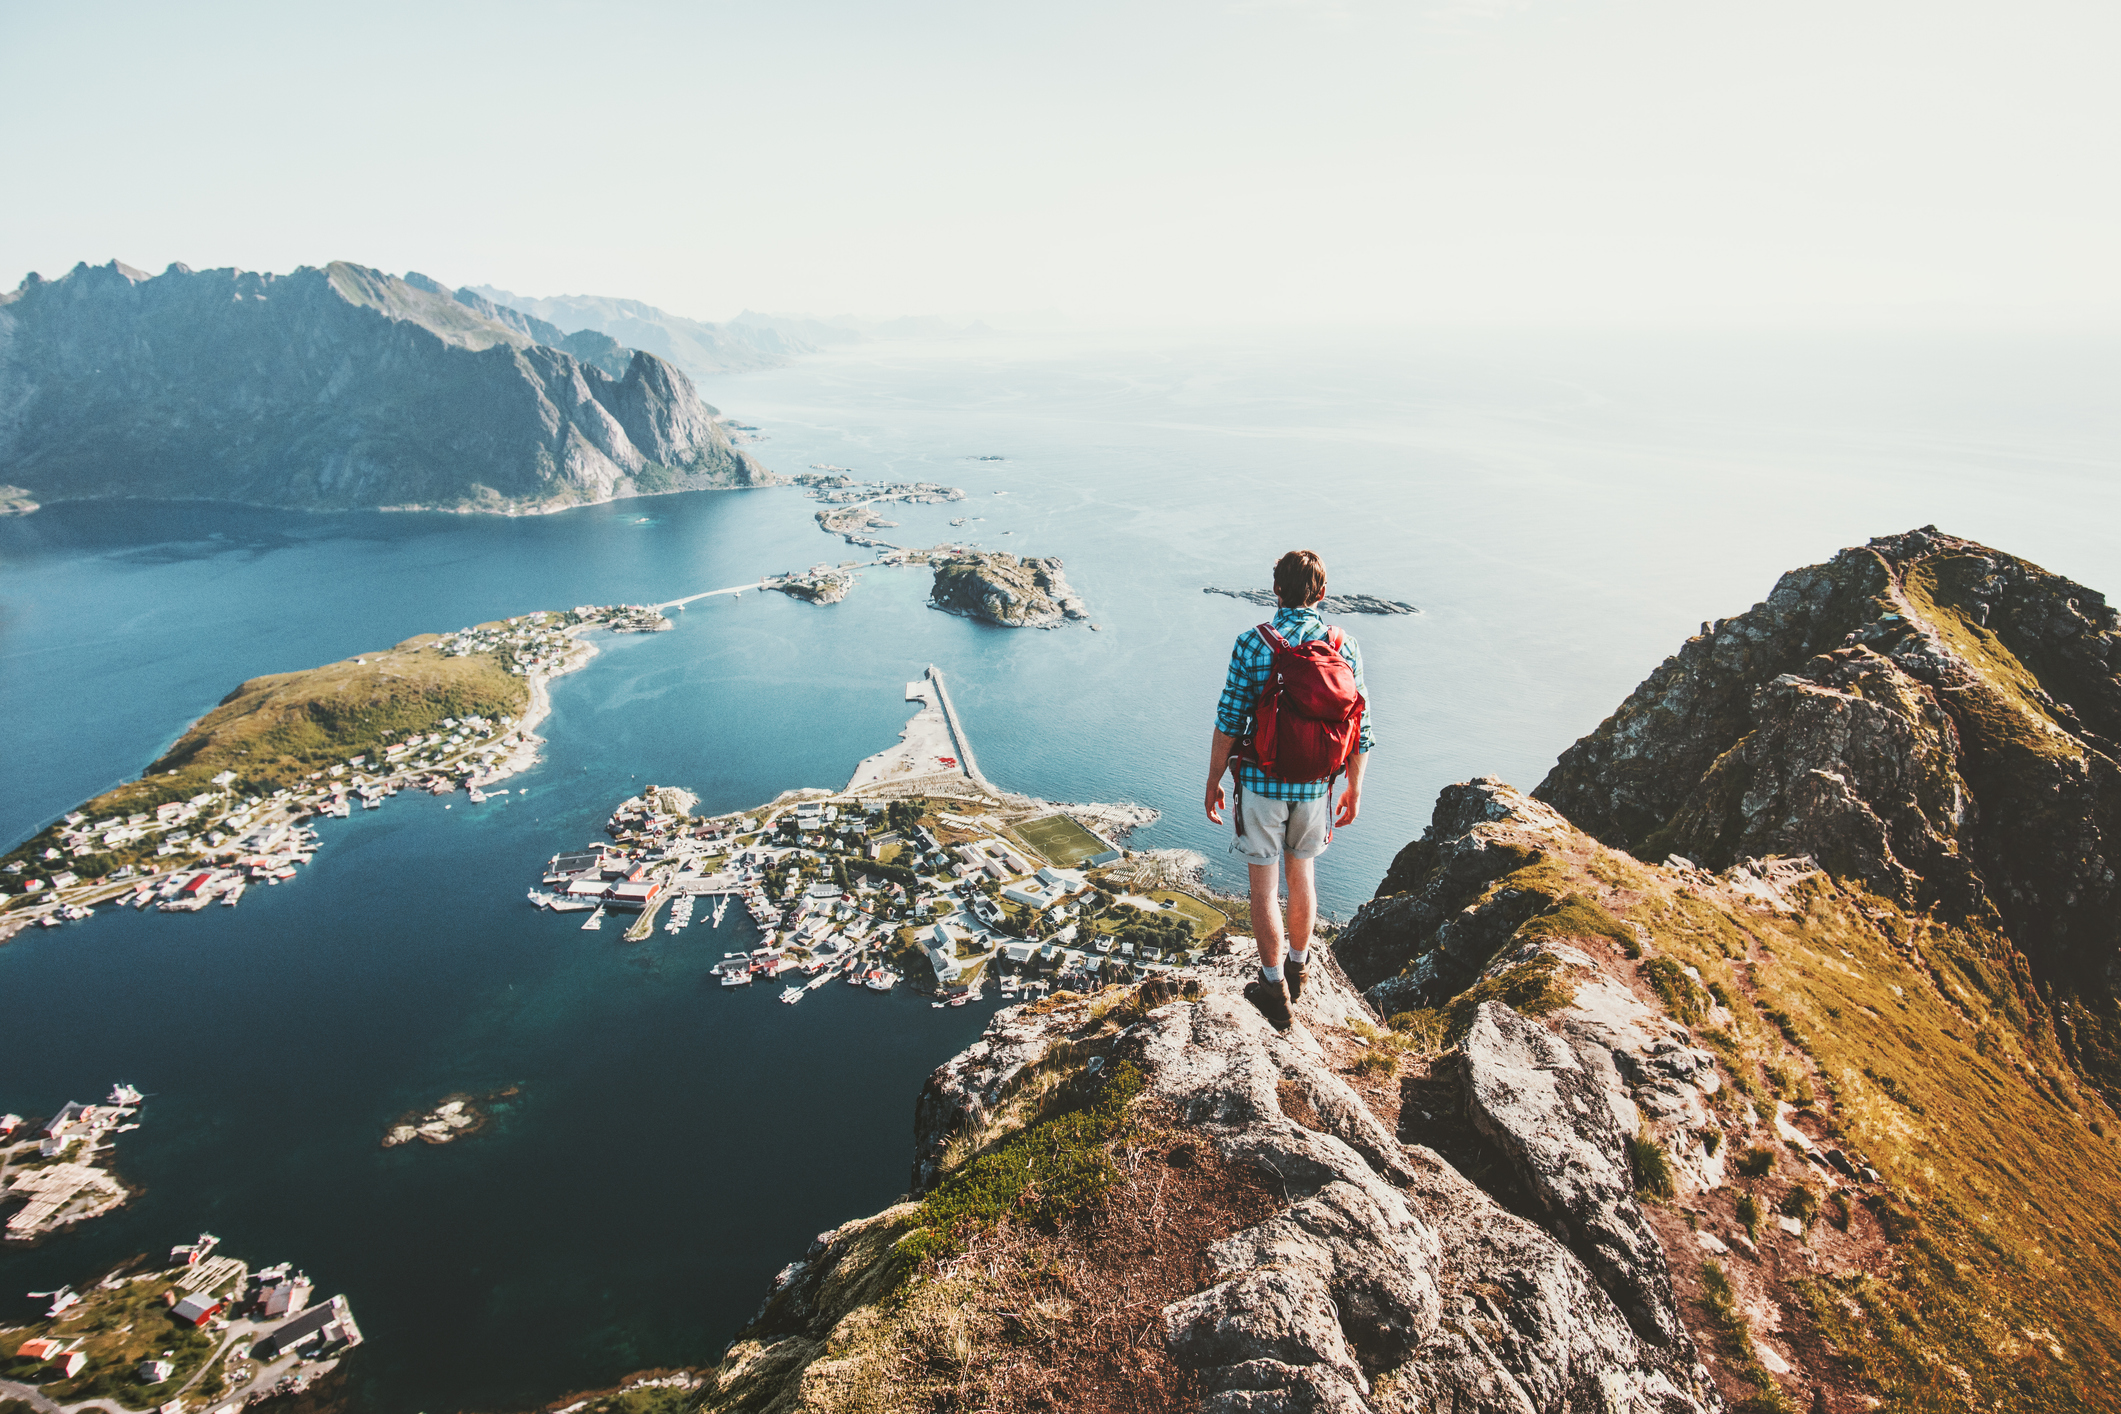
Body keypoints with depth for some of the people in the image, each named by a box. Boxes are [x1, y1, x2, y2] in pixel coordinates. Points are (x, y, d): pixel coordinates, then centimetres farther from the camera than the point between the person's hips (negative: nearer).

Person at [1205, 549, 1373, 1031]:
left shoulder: (1251, 644, -14)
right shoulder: (1345, 648, -5)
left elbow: (1229, 723, -12)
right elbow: (1359, 730, -1)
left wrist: (1213, 782, 0)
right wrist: (1354, 789, 12)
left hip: (1262, 782, -3)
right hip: (1315, 786, 3)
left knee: (1264, 885, 10)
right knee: (1302, 872, 23)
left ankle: (1274, 989, 19)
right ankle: (1298, 965, 40)